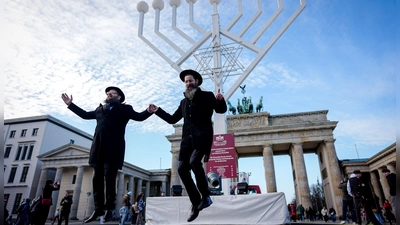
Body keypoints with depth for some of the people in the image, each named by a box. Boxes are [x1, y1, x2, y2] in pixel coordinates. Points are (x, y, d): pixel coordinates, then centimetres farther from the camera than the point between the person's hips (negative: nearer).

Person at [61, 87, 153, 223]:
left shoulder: (125, 109, 11)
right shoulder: (100, 109, 25)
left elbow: (139, 117, 1)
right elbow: (85, 114, 34)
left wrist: (149, 111, -19)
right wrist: (70, 104, 32)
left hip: (113, 148, -5)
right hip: (99, 148, 5)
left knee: (109, 177, -5)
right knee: (97, 178, 5)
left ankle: (109, 208, 5)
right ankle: (98, 208, 12)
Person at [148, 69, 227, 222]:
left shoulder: (207, 96, 8)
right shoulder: (184, 102, 22)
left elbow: (221, 110, 0)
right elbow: (172, 119, 23)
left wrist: (220, 100, -22)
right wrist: (157, 111, 13)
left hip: (202, 137, -5)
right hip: (188, 139, 6)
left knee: (194, 161, -27)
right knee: (182, 168, -6)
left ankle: (205, 196, -7)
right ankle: (196, 203, 5)